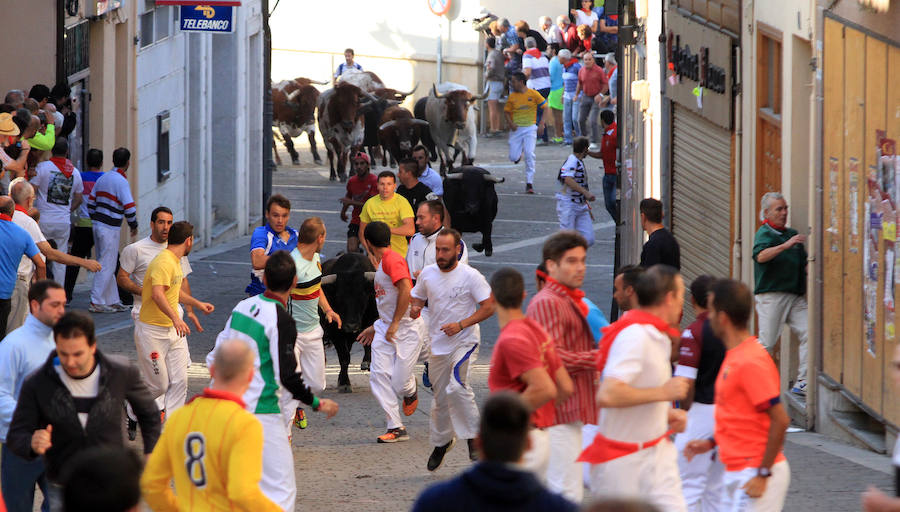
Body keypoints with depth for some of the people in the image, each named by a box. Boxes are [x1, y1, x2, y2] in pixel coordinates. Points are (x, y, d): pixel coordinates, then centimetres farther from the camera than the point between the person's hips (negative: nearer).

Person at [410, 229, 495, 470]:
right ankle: (442, 441, 32)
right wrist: (414, 309, -9)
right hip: (438, 345, 5)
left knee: (456, 388, -25)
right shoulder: (427, 274, 3)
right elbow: (417, 299, 17)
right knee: (440, 398, 11)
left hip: (465, 342, -5)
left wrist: (461, 325, -20)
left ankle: (473, 438, -11)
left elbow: (488, 307, -9)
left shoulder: (471, 276, -11)